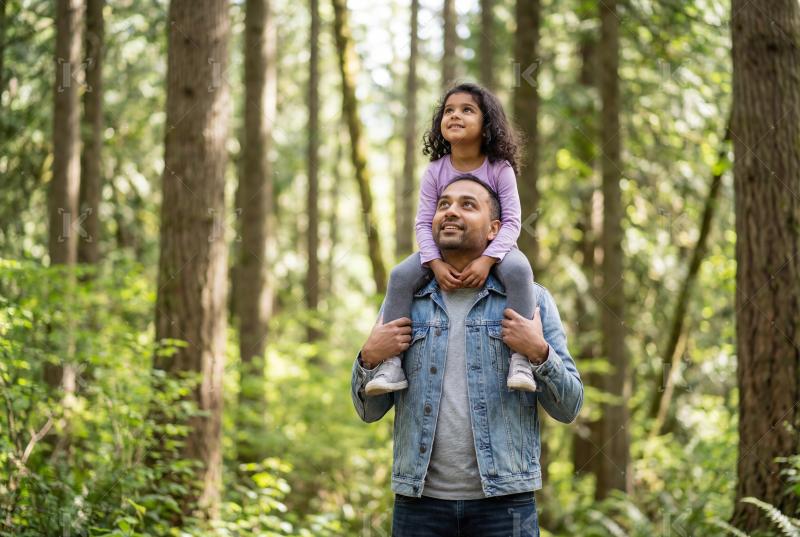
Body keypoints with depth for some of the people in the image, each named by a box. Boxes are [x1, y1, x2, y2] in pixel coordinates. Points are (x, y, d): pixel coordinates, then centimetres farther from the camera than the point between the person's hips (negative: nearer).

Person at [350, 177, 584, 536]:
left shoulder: (531, 301, 5)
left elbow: (568, 407, 3)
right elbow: (370, 410, 12)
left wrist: (539, 352, -13)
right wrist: (369, 358, -6)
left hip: (503, 502, -2)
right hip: (419, 501, 2)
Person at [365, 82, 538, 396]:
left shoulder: (499, 169, -11)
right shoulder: (435, 171, -5)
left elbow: (511, 221, -16)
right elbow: (424, 223, -8)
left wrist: (486, 260, -31)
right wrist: (436, 264, -25)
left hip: (491, 247, -2)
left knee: (518, 270, -36)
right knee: (400, 276, -22)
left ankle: (520, 357, -31)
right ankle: (392, 360, -18)